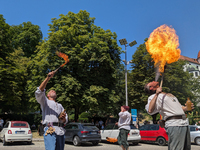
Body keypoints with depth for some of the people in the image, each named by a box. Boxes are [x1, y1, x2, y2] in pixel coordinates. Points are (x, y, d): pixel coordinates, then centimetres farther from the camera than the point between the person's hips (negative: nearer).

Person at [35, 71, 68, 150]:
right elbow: (39, 92, -2)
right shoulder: (45, 101, 19)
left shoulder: (60, 105, 32)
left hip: (60, 131, 5)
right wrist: (48, 78, -11)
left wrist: (63, 118, -3)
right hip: (50, 131, -5)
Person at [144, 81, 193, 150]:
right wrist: (156, 94, -16)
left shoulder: (169, 95, 27)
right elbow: (150, 111, -21)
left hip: (185, 123, 8)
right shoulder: (154, 97, -1)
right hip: (174, 124, -8)